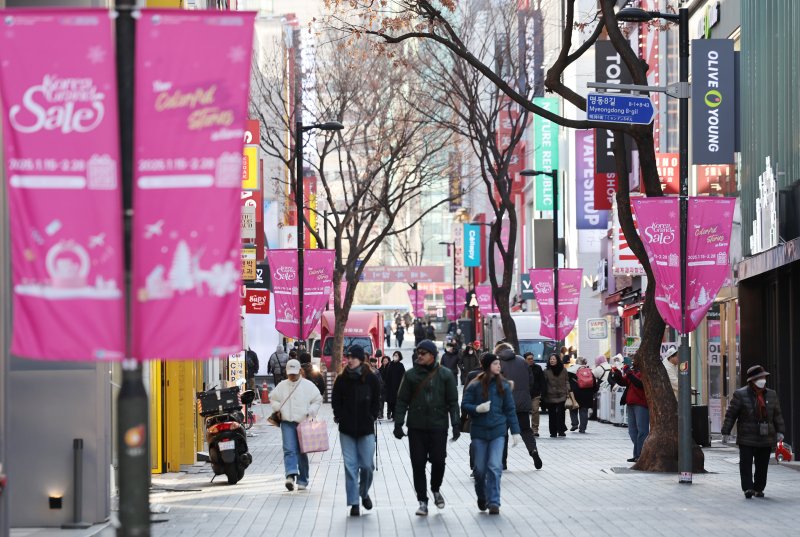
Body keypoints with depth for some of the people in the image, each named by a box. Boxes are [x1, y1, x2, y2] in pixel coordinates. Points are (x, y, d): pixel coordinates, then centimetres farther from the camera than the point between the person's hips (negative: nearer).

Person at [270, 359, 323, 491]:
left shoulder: (308, 385, 2)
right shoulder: (282, 385, 10)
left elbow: (318, 400, 6)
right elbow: (273, 398, 22)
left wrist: (310, 413, -6)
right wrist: (278, 408, 5)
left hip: (303, 422, -1)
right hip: (287, 422, 1)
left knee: (301, 452, 5)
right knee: (289, 449, -15)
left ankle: (302, 481, 13)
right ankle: (291, 475, -27)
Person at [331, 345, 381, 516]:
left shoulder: (371, 379, -1)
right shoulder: (342, 379, 2)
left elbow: (376, 401, 7)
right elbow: (335, 400, 8)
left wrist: (371, 417, -2)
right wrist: (340, 417, -3)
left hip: (366, 430, -1)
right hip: (346, 430, 1)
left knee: (367, 465, 0)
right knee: (350, 466, -1)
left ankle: (364, 493, 27)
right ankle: (354, 503, 3)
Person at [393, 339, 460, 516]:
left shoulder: (445, 374, 2)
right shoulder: (411, 374, 4)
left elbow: (453, 401, 3)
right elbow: (402, 401, 5)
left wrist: (456, 425, -4)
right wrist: (398, 423, -2)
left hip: (438, 427, -1)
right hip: (416, 427, 1)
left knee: (438, 460, -1)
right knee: (418, 464, 0)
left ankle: (436, 489, 28)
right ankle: (422, 501, 8)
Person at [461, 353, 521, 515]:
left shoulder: (503, 385, 4)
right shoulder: (475, 386, -2)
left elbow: (510, 409, 7)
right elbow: (464, 405, 1)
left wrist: (515, 431, 3)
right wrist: (477, 408, -19)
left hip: (498, 430, 0)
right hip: (479, 431, 0)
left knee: (495, 467, -10)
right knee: (480, 468, 6)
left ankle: (493, 502, -6)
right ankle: (482, 497, 31)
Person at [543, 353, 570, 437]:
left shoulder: (563, 370, 4)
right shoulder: (546, 371, -1)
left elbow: (567, 381, 9)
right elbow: (544, 383, -2)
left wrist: (568, 392, 3)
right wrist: (544, 395, -5)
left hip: (561, 395, 0)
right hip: (550, 396, 0)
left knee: (560, 413, -7)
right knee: (552, 414, 4)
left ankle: (561, 430, -2)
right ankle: (553, 432, 10)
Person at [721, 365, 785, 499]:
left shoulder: (771, 395, 11)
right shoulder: (740, 395, -3)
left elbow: (777, 415, 17)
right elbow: (730, 415, -2)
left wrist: (780, 431, 11)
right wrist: (725, 432, -4)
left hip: (766, 438, 4)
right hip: (746, 439, -4)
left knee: (762, 465, 7)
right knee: (746, 463, -10)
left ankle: (759, 488, 17)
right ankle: (748, 488, -11)